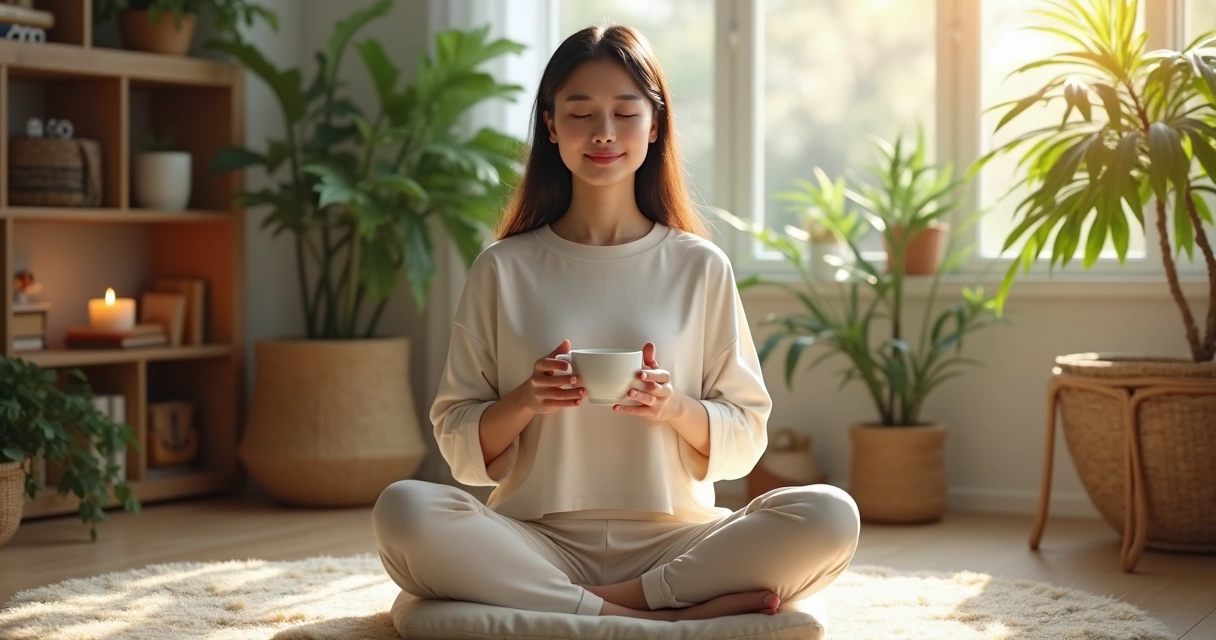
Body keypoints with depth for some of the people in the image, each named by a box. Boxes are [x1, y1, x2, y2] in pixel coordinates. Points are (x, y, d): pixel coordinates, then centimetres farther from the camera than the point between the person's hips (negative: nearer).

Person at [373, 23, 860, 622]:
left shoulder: (700, 267, 8)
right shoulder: (503, 269, 7)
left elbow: (743, 442, 7)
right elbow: (460, 445, 6)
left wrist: (674, 407, -13)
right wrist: (525, 401, -14)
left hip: (673, 540, 0)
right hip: (539, 544, 0)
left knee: (829, 517, -26)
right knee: (402, 510, -31)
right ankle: (676, 613, -27)